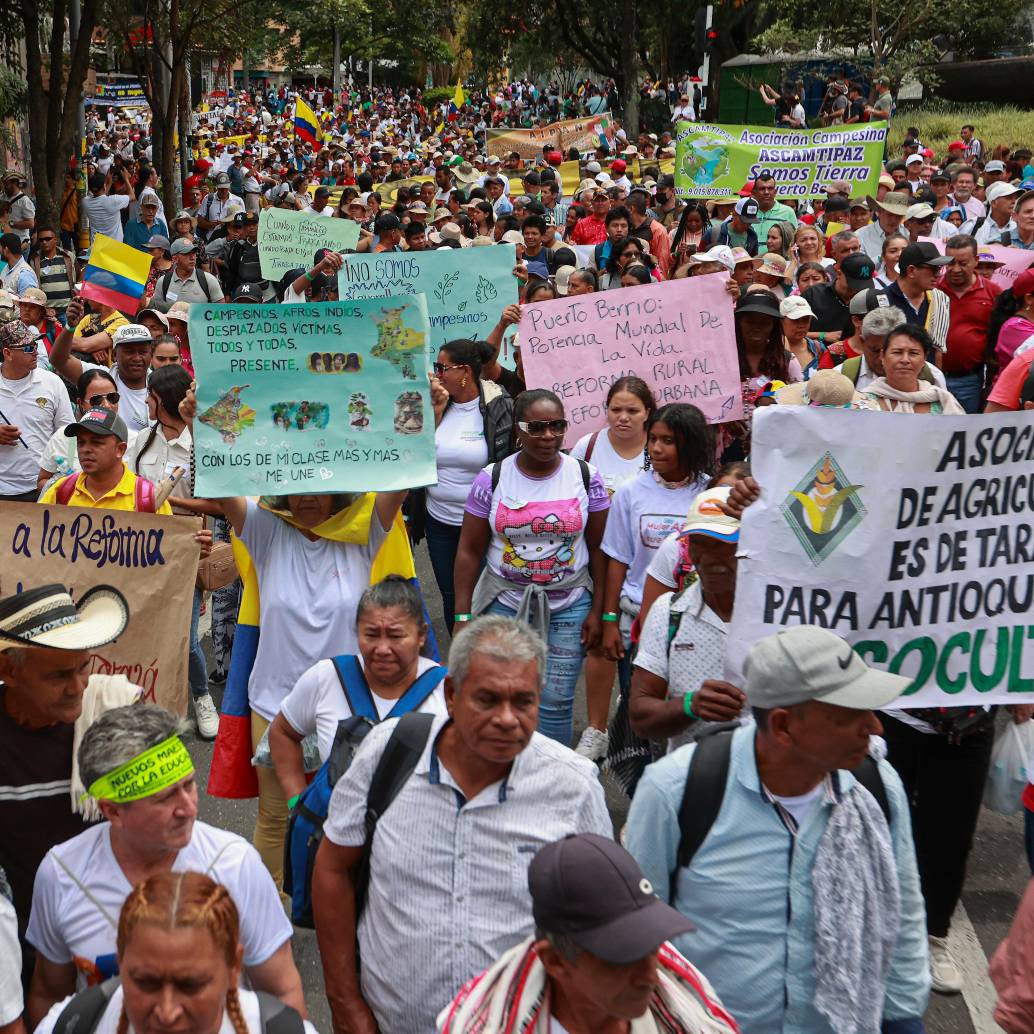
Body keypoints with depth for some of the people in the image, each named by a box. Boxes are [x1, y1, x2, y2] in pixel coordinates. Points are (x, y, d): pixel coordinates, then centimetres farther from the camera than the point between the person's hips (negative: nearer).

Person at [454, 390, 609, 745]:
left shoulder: (585, 476, -2)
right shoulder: (492, 479, -3)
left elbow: (598, 548, 3)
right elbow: (469, 551, 1)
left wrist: (597, 611, 0)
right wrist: (463, 615, -2)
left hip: (569, 605, 0)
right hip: (505, 603, 0)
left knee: (556, 700, 1)